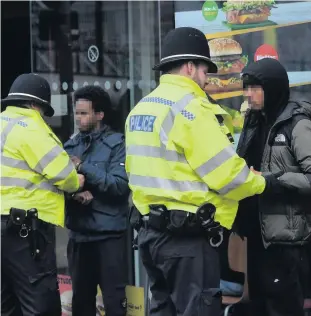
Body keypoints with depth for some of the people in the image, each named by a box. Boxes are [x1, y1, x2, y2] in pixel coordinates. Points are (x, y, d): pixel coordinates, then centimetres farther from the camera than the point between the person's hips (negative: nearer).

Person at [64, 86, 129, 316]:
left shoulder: (117, 143, -5)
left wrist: (83, 167, -17)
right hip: (79, 234, 5)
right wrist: (74, 192, -19)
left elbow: (120, 185, -16)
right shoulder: (71, 146, 10)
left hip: (109, 234, -5)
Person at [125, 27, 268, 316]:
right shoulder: (188, 106, -14)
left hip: (150, 229, 9)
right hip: (187, 236, -9)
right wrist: (259, 184, 3)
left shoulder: (140, 109, 14)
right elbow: (227, 174, -14)